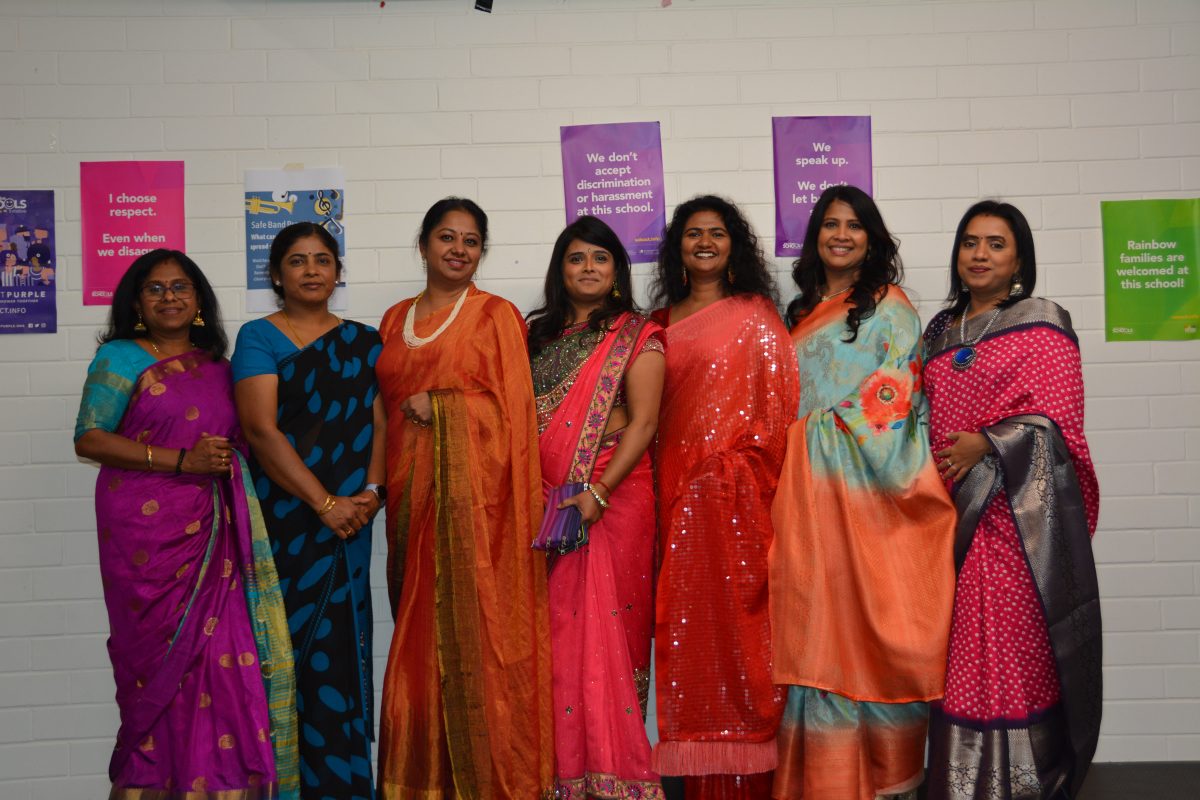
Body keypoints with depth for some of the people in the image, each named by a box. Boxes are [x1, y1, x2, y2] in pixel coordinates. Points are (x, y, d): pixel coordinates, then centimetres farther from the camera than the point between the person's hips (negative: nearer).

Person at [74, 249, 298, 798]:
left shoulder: (215, 365, 16)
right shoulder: (120, 358, 1)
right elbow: (89, 439, -8)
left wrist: (226, 461, 3)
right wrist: (182, 460, -13)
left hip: (211, 535, 4)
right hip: (146, 532, -4)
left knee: (222, 655, -2)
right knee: (162, 658, -2)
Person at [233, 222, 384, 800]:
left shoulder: (363, 341, 14)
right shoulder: (259, 337, 1)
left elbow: (380, 424, 9)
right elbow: (261, 428, -9)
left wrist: (372, 491, -9)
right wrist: (324, 502, -14)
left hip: (348, 519, 3)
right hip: (282, 516, -3)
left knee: (341, 646, 4)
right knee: (287, 641, -2)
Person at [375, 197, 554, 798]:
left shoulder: (496, 315, 2)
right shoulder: (395, 320, 17)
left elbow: (512, 406, -4)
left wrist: (437, 407, -8)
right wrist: (383, 486, 9)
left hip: (475, 492, -4)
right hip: (412, 493, 5)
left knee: (474, 627, -6)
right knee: (420, 631, 5)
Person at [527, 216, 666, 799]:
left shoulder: (636, 336, 2)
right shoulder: (538, 335, 15)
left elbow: (643, 423, -7)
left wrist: (598, 492, -16)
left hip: (613, 499, -4)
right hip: (544, 504, 4)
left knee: (607, 630, -3)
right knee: (556, 634, 4)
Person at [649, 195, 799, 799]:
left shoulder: (755, 313, 2)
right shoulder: (662, 321, 15)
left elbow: (778, 397, -3)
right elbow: (649, 408, 16)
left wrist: (753, 466, -11)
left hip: (738, 488, -4)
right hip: (679, 487, 4)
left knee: (737, 608, -3)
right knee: (687, 618, 5)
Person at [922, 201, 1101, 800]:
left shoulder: (1042, 328, -1)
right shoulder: (940, 332, 17)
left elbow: (1057, 418, -9)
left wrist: (987, 444, -18)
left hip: (1015, 514, -5)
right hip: (951, 513, 5)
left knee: (1015, 649, -6)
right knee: (958, 654, 7)